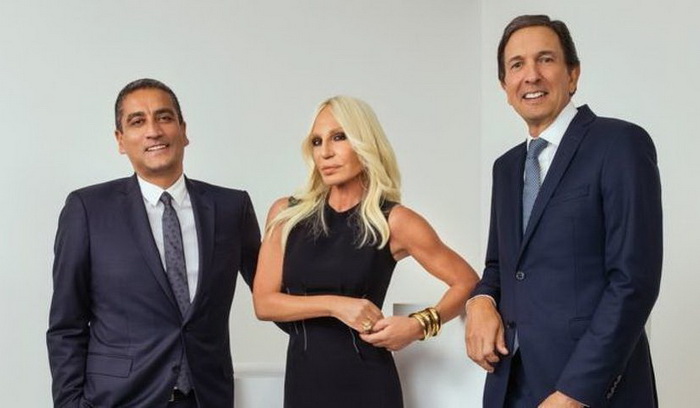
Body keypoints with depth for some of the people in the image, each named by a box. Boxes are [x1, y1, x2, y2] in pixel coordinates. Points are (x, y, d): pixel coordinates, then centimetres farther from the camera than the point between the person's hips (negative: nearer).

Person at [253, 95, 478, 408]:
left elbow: (466, 282, 1)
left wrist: (419, 325, -13)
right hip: (302, 379, 3)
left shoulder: (393, 221, -6)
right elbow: (264, 302, -3)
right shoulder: (285, 214, 2)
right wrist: (334, 304, -15)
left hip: (365, 381, -2)